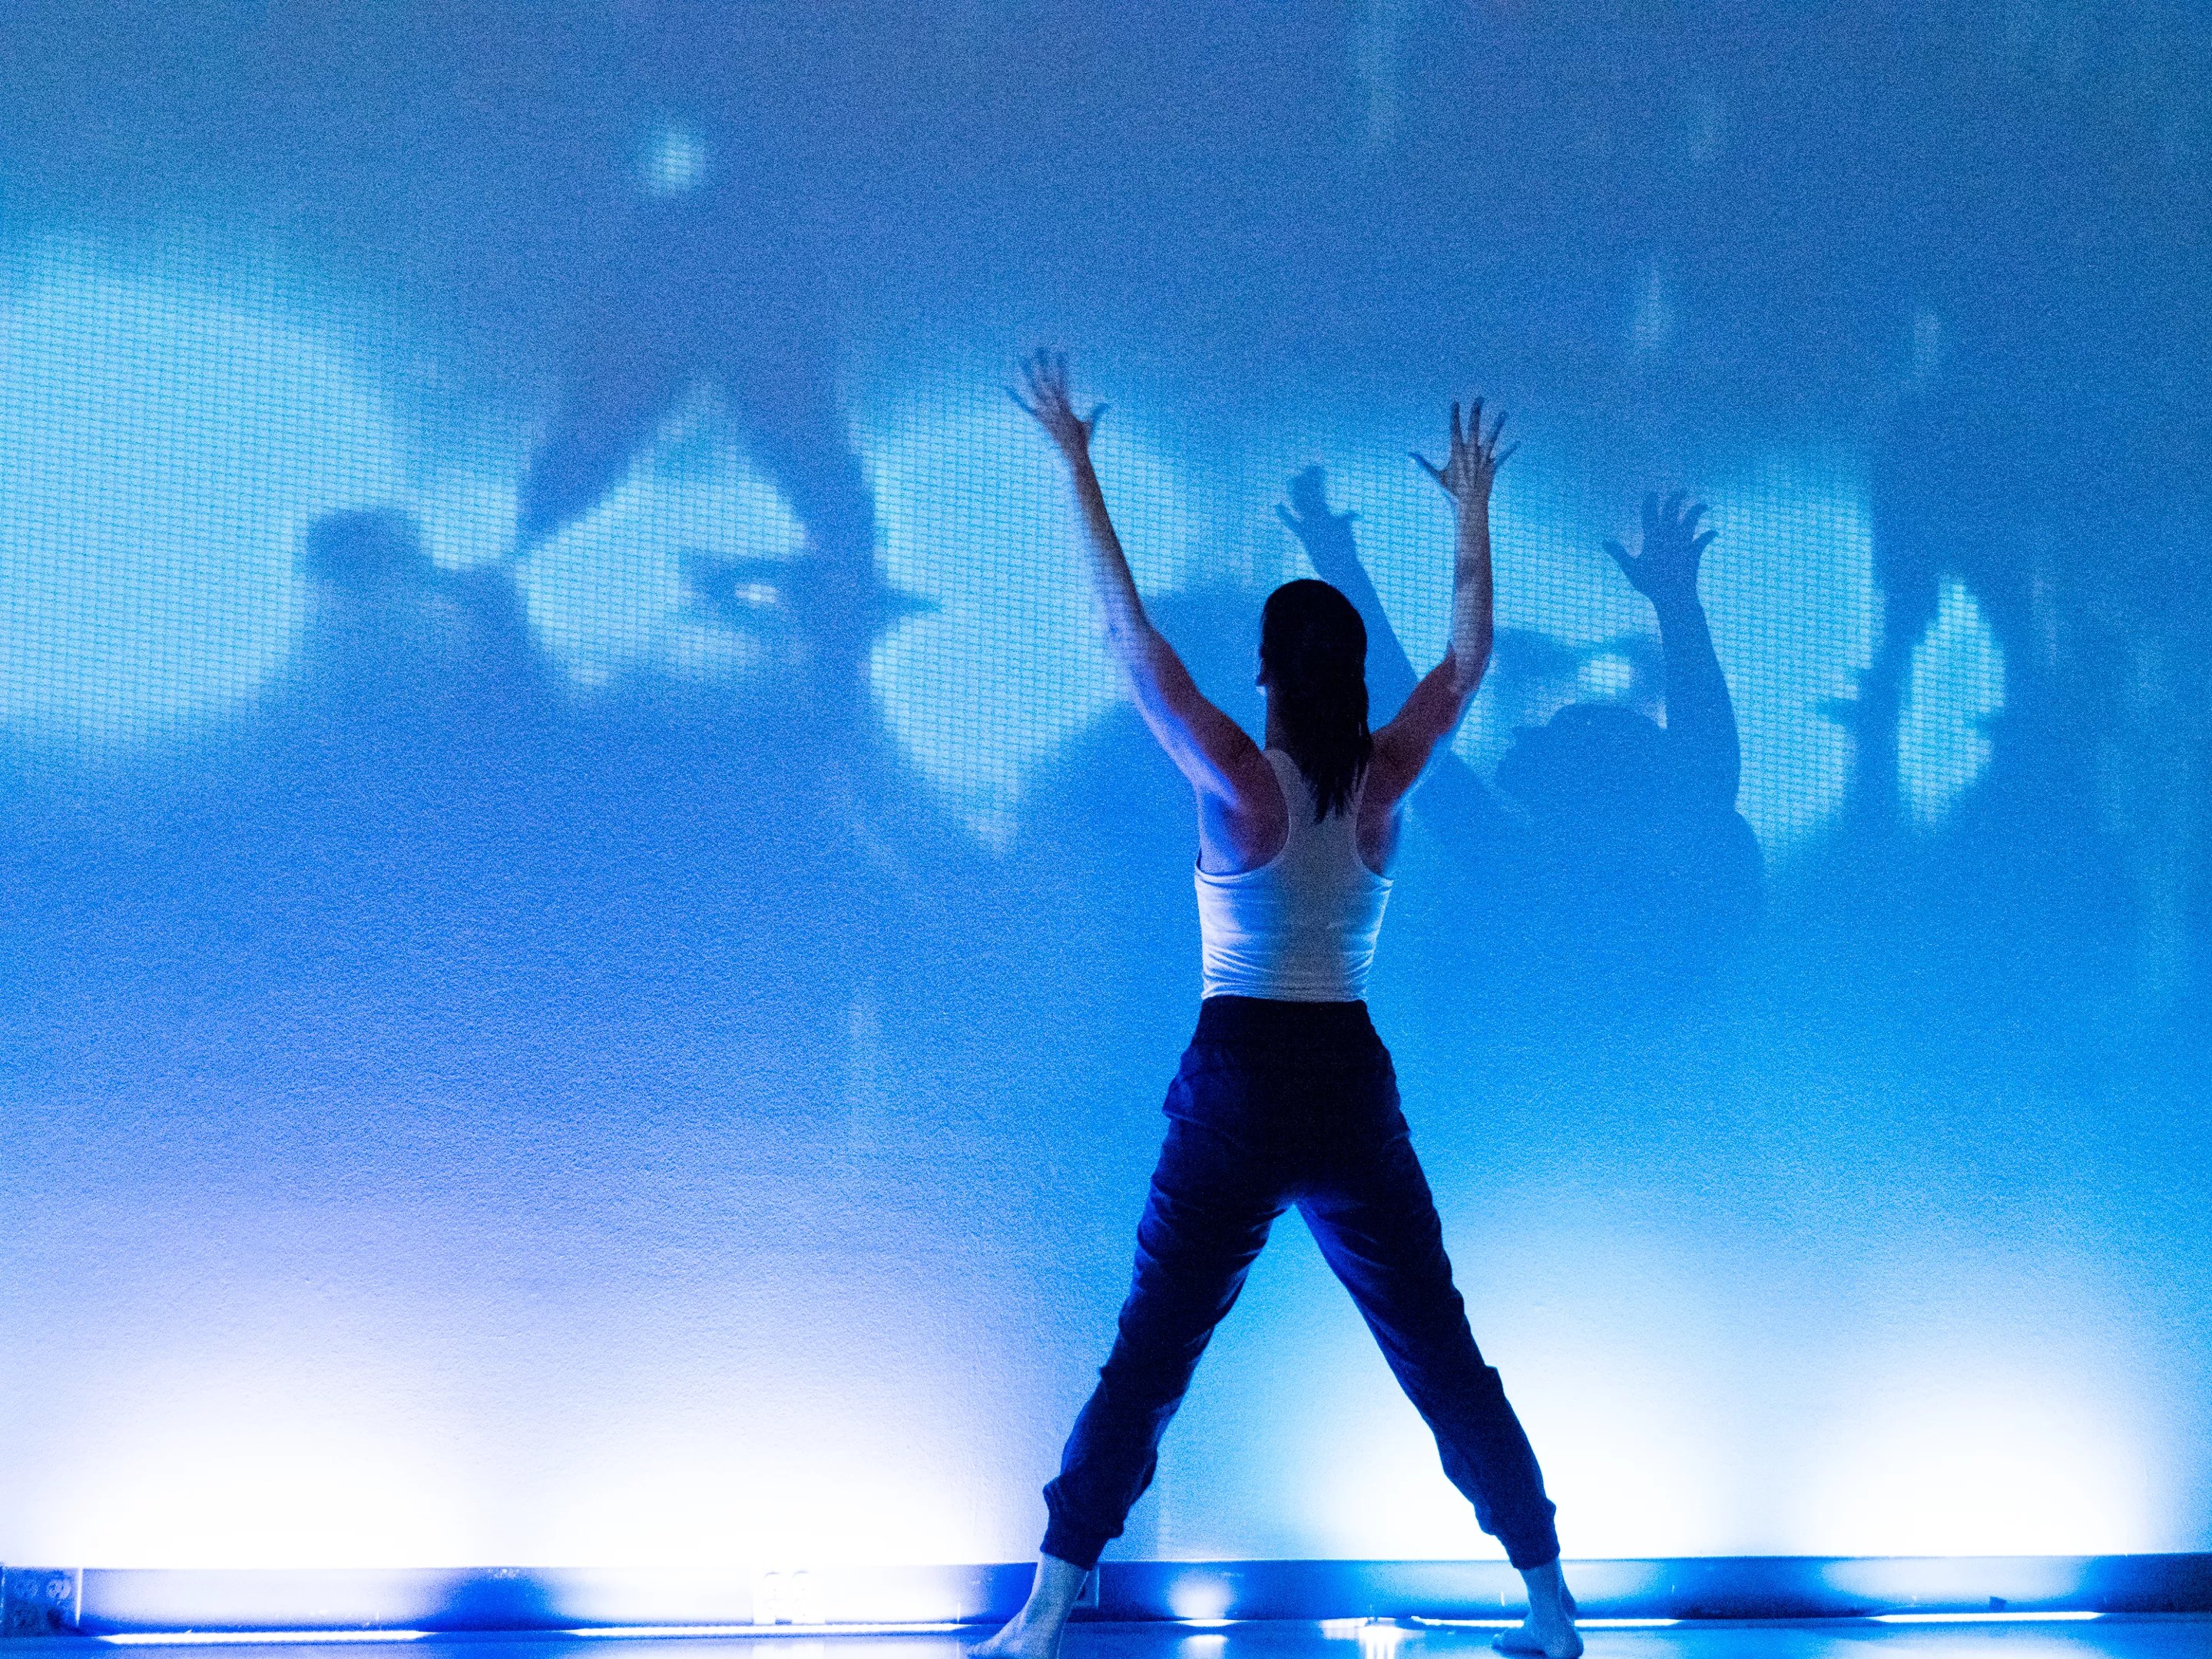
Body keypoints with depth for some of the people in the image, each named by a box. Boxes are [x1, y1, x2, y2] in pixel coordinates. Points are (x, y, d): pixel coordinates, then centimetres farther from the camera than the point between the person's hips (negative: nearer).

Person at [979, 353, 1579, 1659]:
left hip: (1237, 1087, -3)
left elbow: (1129, 631, -7)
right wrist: (1474, 506, 24)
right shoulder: (1384, 782, -1)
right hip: (1352, 1087, 3)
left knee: (1148, 1362, 1)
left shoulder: (1237, 782, -10)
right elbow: (1470, 654, 14)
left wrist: (1076, 464, -3)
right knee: (1444, 1360, 11)